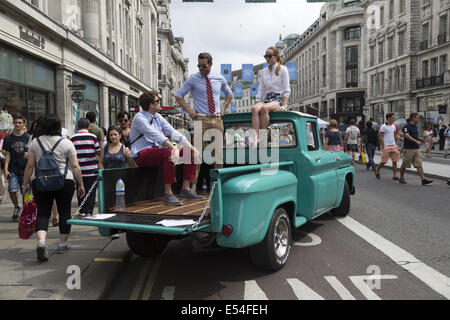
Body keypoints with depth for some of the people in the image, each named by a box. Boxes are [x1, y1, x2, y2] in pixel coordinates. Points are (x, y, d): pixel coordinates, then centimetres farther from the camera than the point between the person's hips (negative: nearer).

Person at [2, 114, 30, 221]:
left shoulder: (28, 138, 2)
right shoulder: (8, 138, 5)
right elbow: (7, 155, 5)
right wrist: (6, 169, -2)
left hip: (25, 169, -1)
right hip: (13, 170, 1)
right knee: (12, 190, -10)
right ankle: (16, 207, 17)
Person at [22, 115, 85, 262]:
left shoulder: (35, 142, 3)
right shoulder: (66, 143, -2)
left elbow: (30, 165, 3)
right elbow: (75, 166, -4)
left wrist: (25, 183, 13)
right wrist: (80, 184, 2)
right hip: (64, 182, -1)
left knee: (42, 213, 6)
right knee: (64, 212, 10)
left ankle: (41, 241, -14)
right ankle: (62, 243, 18)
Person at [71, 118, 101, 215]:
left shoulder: (72, 138, 0)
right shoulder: (92, 137, -5)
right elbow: (98, 152, -2)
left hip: (79, 170, 2)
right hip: (92, 170, -2)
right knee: (91, 192, 5)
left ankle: (82, 212, 13)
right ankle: (89, 212, 2)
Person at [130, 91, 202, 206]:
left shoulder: (157, 117, 13)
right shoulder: (139, 118, -12)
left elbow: (172, 131, 4)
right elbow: (156, 135, -26)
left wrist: (188, 145, -9)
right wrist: (173, 147, -38)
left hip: (157, 151, 9)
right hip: (141, 155, -8)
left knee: (190, 151, -1)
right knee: (168, 153, -37)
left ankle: (186, 189, -5)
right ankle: (168, 194, -35)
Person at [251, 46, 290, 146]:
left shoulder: (282, 69, 5)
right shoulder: (264, 71, 19)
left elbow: (286, 89, 0)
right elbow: (260, 90, 18)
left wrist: (284, 105, -12)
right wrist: (258, 102, 5)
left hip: (278, 99, -4)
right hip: (267, 99, 4)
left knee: (264, 108, -37)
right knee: (254, 108, -31)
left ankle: (263, 137, -34)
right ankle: (255, 138, -44)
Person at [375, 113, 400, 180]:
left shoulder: (393, 126, 12)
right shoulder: (383, 127, -8)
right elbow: (381, 137, -11)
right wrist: (383, 147, -14)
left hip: (393, 145, 6)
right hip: (386, 146, -6)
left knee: (395, 161, 0)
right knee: (384, 161, 0)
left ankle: (395, 176, 3)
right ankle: (377, 170, 25)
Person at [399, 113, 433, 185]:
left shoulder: (416, 127, 15)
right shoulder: (406, 126, -10)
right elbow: (407, 136, -23)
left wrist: (420, 139, 10)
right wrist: (416, 141, -27)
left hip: (416, 149, 7)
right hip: (408, 149, -7)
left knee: (419, 164, -1)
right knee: (405, 165, 5)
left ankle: (423, 179, -7)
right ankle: (401, 178, 20)